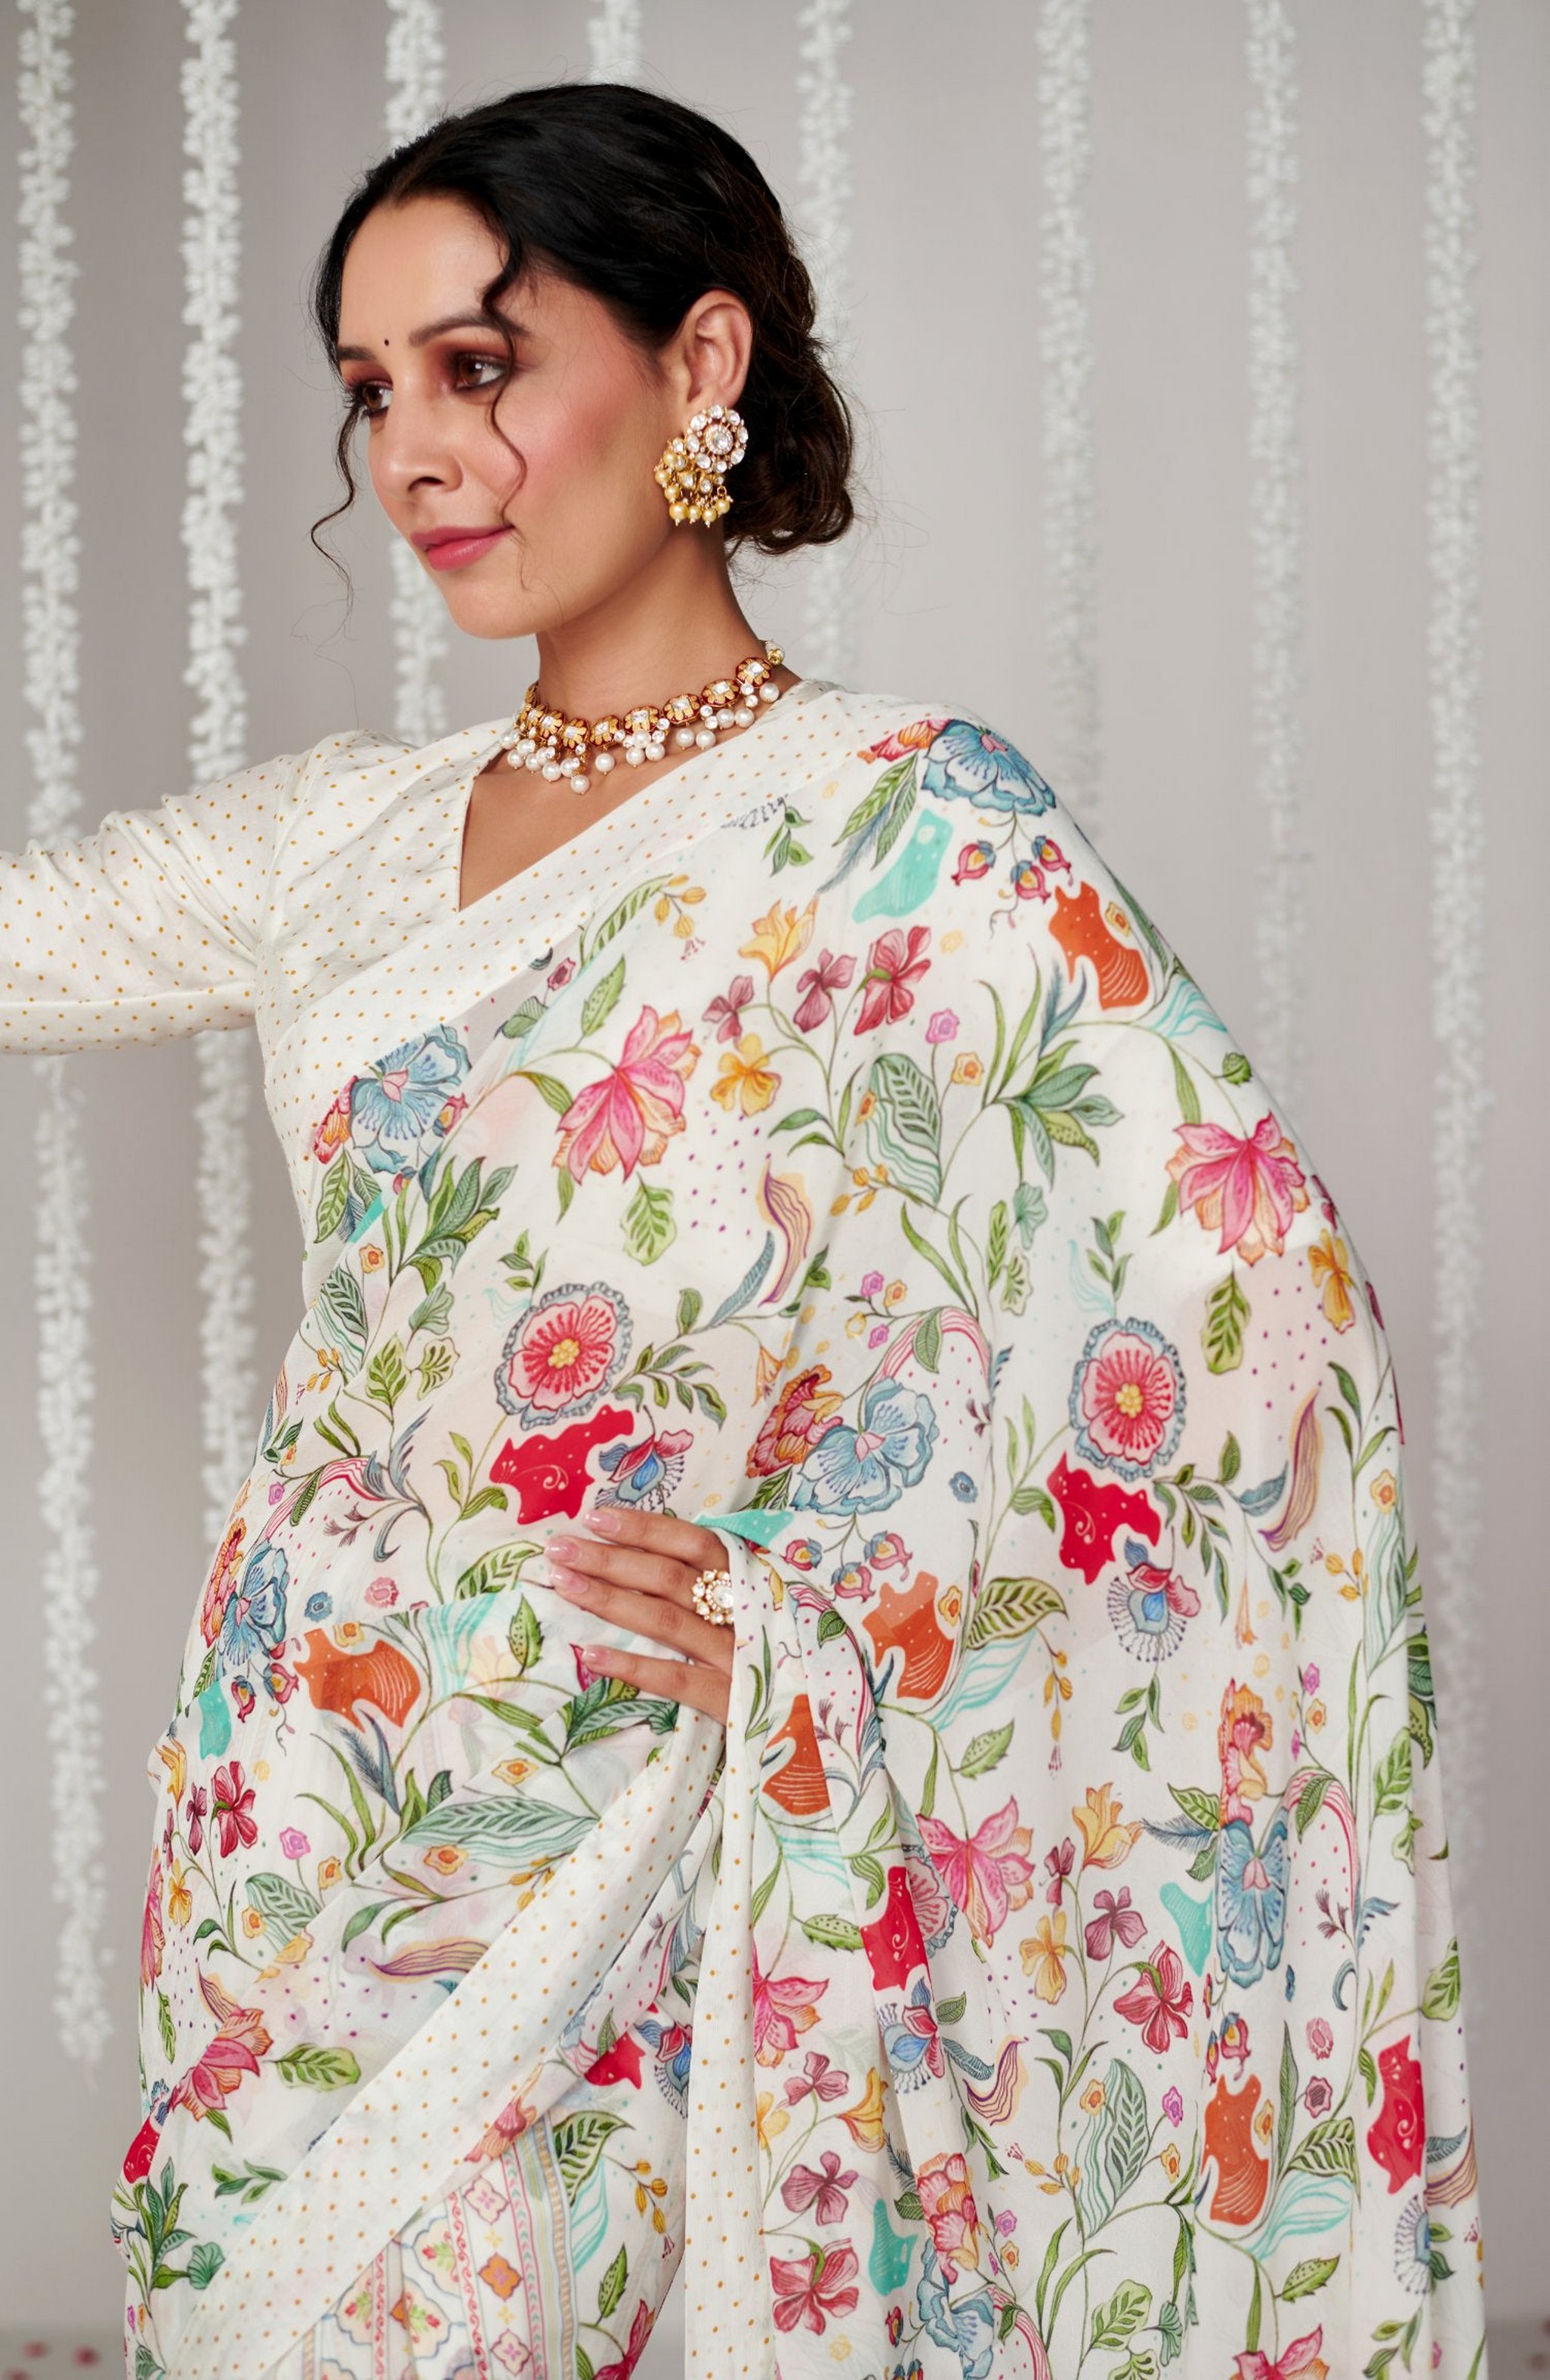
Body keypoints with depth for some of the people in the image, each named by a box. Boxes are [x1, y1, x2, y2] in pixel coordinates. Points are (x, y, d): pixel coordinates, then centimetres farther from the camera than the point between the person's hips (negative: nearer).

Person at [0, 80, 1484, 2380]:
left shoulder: (905, 823, -10)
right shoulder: (346, 841, 7)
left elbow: (1263, 1303, -16)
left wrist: (819, 1605, -16)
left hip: (612, 1866, -5)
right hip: (301, 1837, 5)